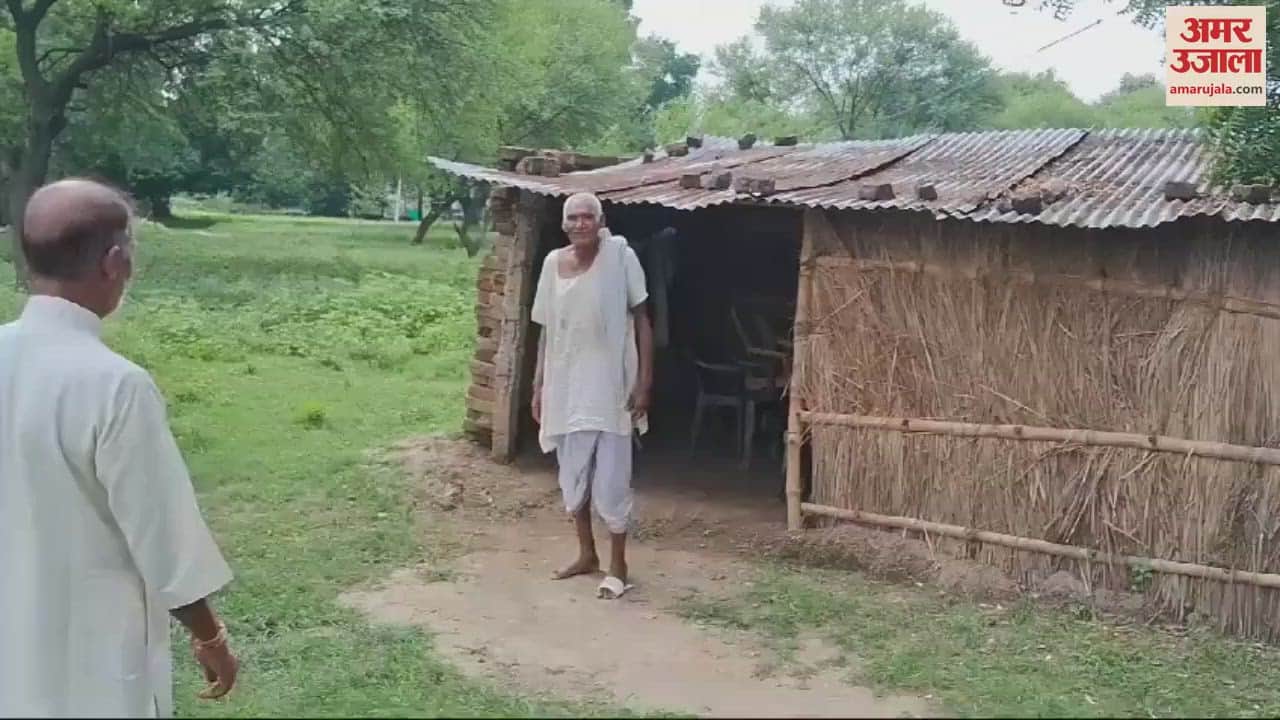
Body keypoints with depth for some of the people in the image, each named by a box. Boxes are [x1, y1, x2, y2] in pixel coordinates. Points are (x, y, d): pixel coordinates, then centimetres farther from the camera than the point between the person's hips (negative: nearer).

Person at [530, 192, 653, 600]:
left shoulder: (620, 254, -9)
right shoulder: (553, 263, 3)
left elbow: (642, 320, -7)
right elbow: (546, 331, 9)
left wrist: (644, 381, -12)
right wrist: (539, 386, 8)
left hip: (610, 385, -5)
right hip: (566, 386, 5)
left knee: (611, 480, 0)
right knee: (572, 476, 14)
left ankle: (617, 565, 17)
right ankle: (586, 554, 33)